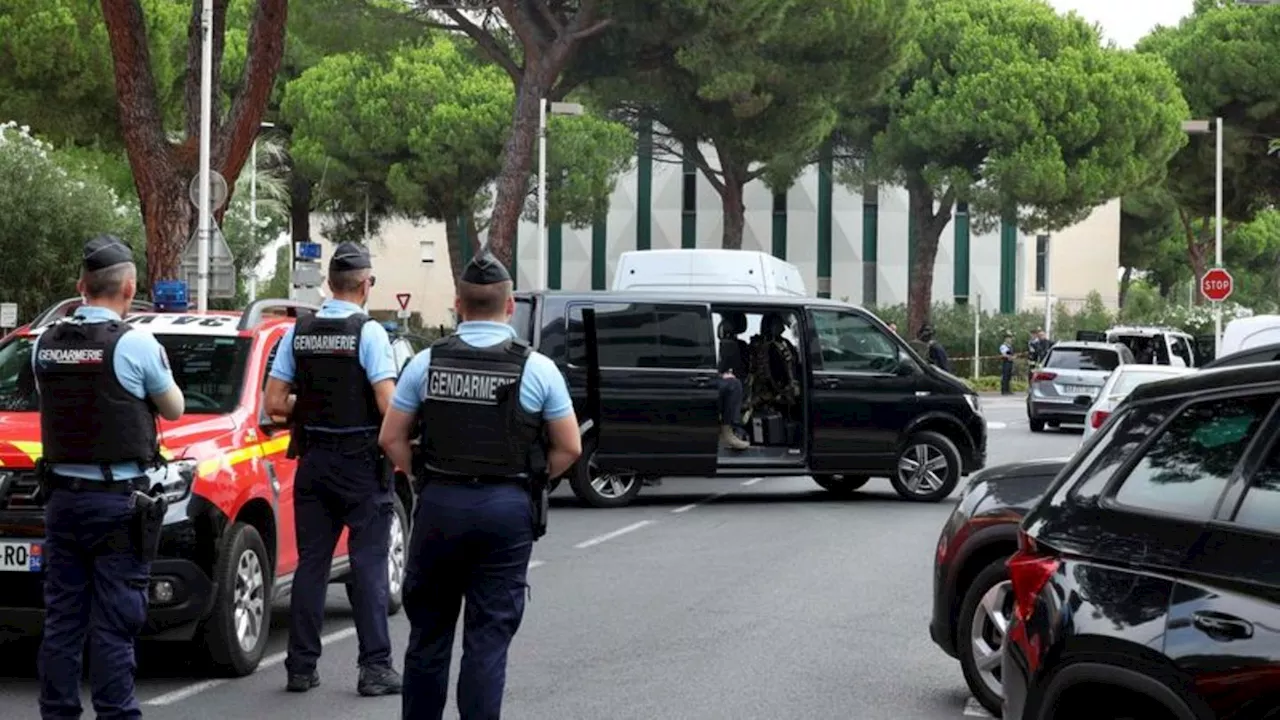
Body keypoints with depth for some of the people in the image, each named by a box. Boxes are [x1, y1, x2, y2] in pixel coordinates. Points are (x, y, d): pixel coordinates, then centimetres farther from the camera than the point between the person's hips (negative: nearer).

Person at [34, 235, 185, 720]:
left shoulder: (45, 344, 4)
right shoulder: (135, 344, -11)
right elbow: (174, 410, 3)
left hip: (62, 497, 5)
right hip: (117, 502, -5)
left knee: (62, 620, 10)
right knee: (114, 625, -3)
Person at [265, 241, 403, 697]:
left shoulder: (298, 332, 3)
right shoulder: (368, 332, -12)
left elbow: (274, 403, 1)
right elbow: (388, 405, -18)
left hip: (313, 459, 5)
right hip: (362, 461, -4)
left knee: (310, 562, 9)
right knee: (368, 564, -1)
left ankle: (301, 667, 11)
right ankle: (375, 667, -2)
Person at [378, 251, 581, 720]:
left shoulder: (427, 363, 1)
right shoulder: (536, 368, -4)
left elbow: (391, 439, 4)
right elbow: (569, 448, 0)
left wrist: (426, 480, 12)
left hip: (438, 505, 2)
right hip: (507, 509, -2)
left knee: (428, 631, 14)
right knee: (489, 638, 2)